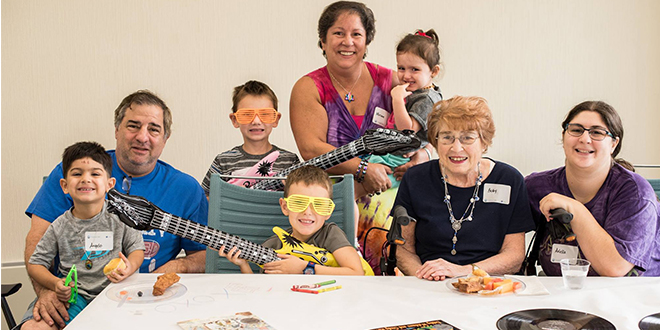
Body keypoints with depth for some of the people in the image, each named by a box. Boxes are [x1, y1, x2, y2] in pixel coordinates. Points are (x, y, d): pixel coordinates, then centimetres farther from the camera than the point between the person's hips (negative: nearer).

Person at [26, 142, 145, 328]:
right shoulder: (60, 227, 4)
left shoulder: (118, 219, 2)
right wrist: (55, 284, -10)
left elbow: (137, 248, 9)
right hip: (72, 297, 1)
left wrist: (129, 267, -13)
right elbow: (35, 264, 9)